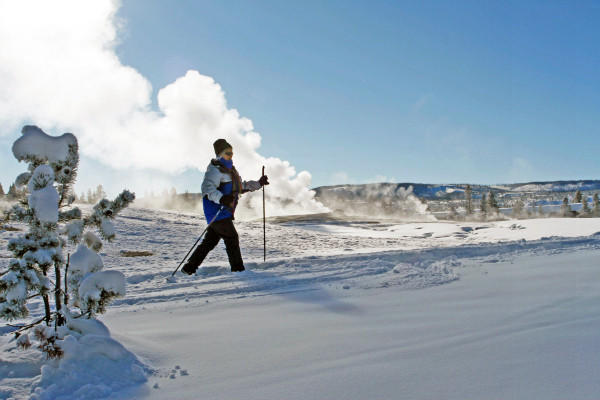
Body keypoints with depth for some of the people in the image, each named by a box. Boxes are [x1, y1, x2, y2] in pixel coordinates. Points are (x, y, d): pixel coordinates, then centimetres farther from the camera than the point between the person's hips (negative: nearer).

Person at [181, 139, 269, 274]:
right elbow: (207, 187, -25)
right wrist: (222, 198, -39)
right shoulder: (215, 169, -11)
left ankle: (189, 268, 18)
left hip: (224, 213, 10)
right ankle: (238, 269, 1)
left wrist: (259, 183, 27)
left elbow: (242, 186, 32)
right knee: (231, 238, -6)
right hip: (217, 212, -10)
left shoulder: (230, 170, 22)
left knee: (210, 241, 12)